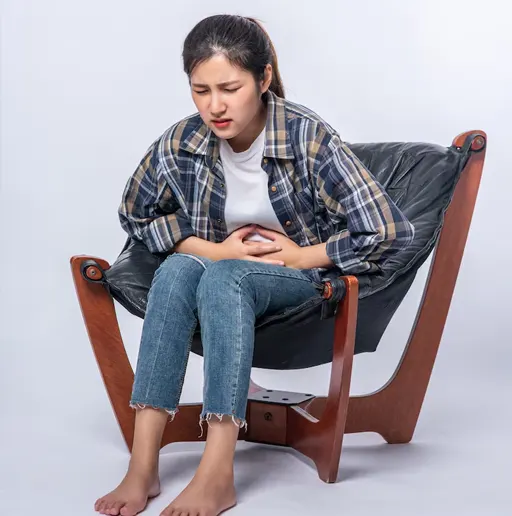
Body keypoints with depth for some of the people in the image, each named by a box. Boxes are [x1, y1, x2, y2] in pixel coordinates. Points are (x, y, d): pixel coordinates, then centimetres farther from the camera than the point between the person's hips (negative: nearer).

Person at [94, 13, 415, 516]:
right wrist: (213, 250, -6)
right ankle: (142, 468, -32)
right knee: (175, 271, -30)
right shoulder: (181, 143, -10)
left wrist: (302, 256, -14)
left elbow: (391, 231, -21)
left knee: (225, 278, -34)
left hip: (301, 278, -3)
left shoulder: (308, 137, -20)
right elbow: (135, 213, 8)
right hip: (221, 267, 4)